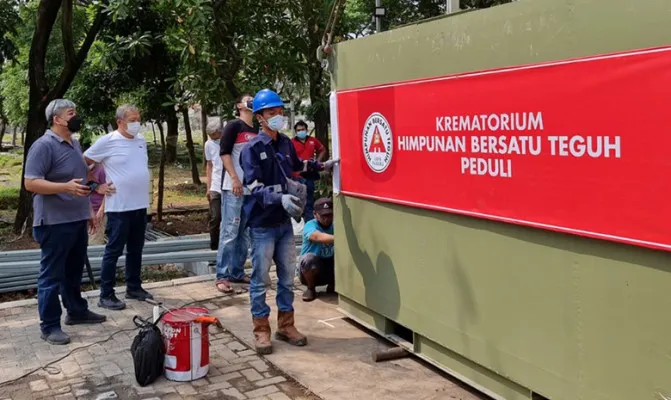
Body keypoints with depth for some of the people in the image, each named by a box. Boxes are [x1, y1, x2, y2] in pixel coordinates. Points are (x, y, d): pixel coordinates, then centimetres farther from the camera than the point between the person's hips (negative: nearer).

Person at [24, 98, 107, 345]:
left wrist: (88, 210, 22)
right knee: (52, 275, -1)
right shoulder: (43, 145, -14)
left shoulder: (74, 144, 14)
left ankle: (76, 311, 33)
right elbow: (31, 183, -20)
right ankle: (49, 326, 7)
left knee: (74, 271, 19)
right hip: (54, 223, -9)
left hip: (77, 220, 9)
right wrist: (66, 187, -31)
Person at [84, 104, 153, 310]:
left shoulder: (141, 140, 9)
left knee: (135, 250, 16)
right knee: (113, 251, 0)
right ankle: (106, 295, 7)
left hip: (141, 205, 7)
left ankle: (134, 287, 28)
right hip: (119, 208, -6)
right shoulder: (107, 141, -11)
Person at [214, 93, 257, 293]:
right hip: (233, 187, -7)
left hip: (252, 188, 7)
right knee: (229, 232, -7)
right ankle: (222, 276, -2)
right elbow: (224, 153, -10)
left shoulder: (257, 131, 15)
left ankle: (237, 272, 19)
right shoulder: (233, 126, -3)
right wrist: (234, 179, -17)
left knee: (244, 233, 10)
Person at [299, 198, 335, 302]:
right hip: (312, 271, -4)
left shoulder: (336, 225, -3)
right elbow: (319, 237, -40)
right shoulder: (310, 225, -19)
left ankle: (333, 285, 5)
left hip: (332, 269, 4)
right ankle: (311, 289, -7)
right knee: (309, 258, -36)